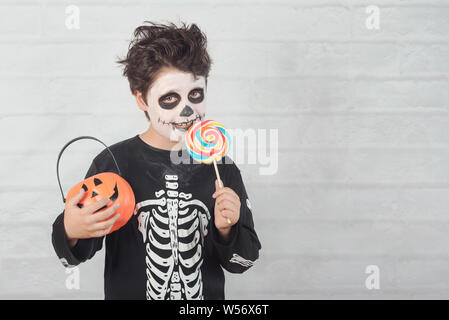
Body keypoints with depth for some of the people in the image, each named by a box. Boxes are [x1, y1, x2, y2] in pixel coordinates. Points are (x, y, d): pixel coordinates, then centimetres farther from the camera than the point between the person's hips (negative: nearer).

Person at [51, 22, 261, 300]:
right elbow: (77, 254, -6)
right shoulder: (113, 163, -15)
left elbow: (243, 261, -4)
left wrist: (225, 230, -21)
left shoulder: (221, 166, -10)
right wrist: (69, 233, -25)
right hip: (126, 292, -1)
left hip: (208, 294, 1)